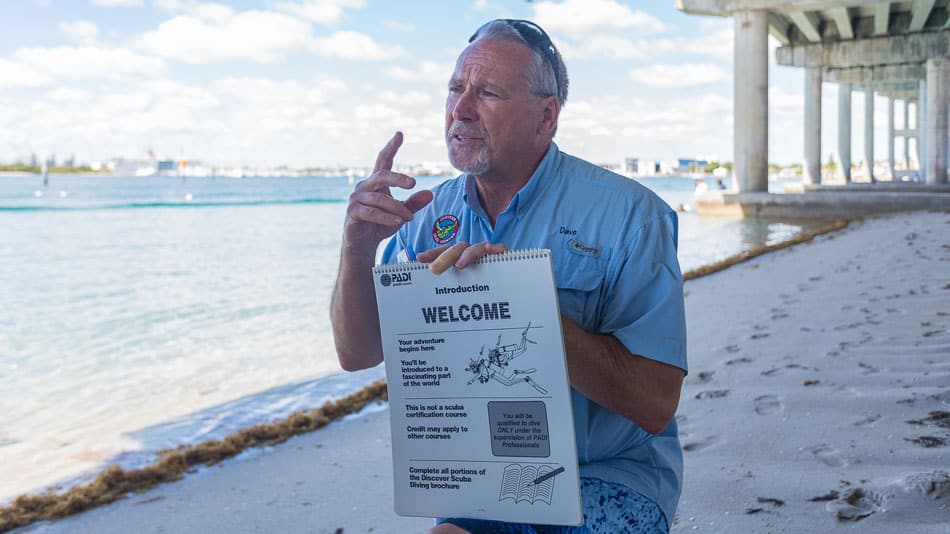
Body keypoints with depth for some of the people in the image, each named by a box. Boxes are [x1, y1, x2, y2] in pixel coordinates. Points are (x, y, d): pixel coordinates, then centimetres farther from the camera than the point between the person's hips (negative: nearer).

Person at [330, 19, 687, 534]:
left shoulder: (627, 213, -12)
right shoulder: (433, 214, 3)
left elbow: (656, 403, -19)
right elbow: (358, 353, 2)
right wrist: (357, 249, -16)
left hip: (609, 478, -4)